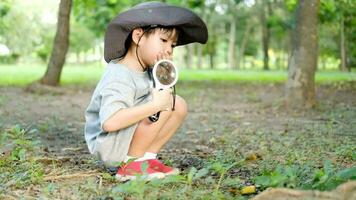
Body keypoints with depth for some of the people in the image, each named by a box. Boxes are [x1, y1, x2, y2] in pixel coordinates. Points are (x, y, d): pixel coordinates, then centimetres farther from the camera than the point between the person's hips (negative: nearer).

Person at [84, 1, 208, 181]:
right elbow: (110, 122, -38)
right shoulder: (119, 76, -25)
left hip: (128, 139, 9)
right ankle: (131, 165, -12)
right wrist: (155, 104, -35)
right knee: (164, 104, -21)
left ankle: (146, 157, 3)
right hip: (109, 147, -9)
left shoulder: (146, 70, 4)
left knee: (179, 105, 4)